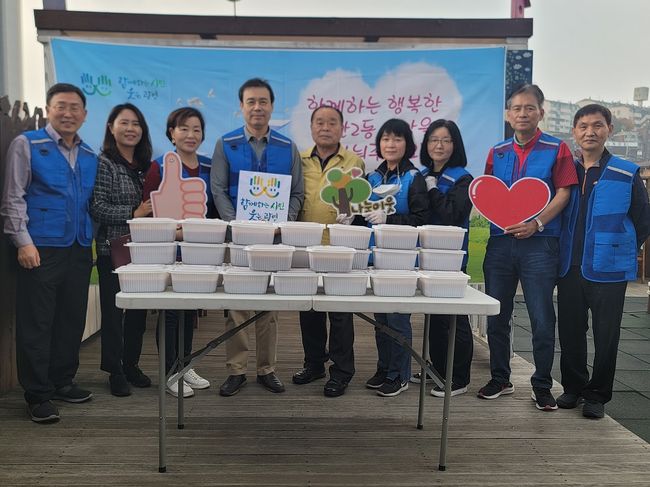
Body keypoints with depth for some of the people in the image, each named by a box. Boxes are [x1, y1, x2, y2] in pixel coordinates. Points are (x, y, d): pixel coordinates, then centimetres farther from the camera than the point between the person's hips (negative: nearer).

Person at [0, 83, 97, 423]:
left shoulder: (89, 156, 14)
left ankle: (62, 382, 26)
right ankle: (37, 395, 10)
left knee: (72, 319, 11)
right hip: (41, 248, -5)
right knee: (36, 323, 0)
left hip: (79, 250, 5)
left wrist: (91, 242, 12)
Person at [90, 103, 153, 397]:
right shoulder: (103, 163, -7)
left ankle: (131, 365, 25)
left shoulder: (145, 164, 13)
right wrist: (133, 213, -18)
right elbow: (96, 208, -14)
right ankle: (115, 371, 14)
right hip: (113, 248, -6)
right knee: (113, 310, 2)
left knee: (139, 308, 11)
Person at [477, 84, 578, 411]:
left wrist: (536, 224, -17)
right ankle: (500, 379, 25)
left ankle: (542, 386, 15)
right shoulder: (497, 152, 12)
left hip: (539, 243, -4)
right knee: (496, 316, 9)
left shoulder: (557, 149, 1)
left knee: (542, 319, 0)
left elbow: (563, 193, -4)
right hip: (500, 242, 4)